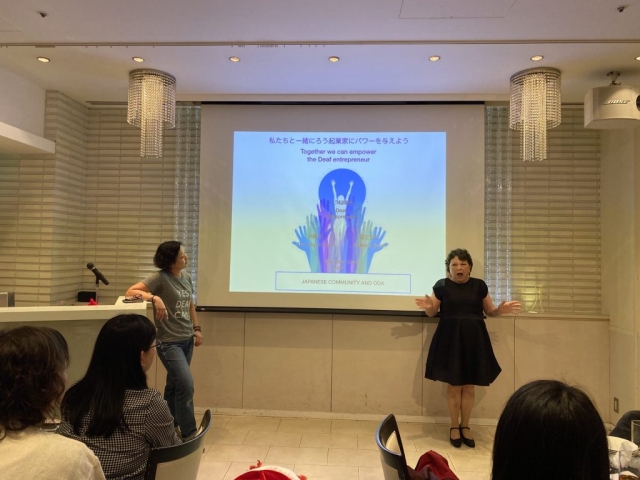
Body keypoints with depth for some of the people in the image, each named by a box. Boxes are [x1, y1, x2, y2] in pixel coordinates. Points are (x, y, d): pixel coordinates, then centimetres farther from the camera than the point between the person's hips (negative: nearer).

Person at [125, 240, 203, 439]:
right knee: (186, 385, -11)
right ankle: (189, 434, 2)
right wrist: (155, 298, -36)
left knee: (174, 386, 16)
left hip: (187, 340, 7)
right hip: (169, 342, -7)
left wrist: (197, 329, 14)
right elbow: (131, 292, -21)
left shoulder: (186, 277, 7)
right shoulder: (159, 278, -14)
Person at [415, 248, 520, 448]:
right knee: (454, 385, 3)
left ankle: (465, 426, 25)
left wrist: (501, 309, -10)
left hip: (474, 340, 2)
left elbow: (490, 311, 11)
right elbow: (432, 312, 3)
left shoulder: (479, 285, 3)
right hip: (450, 340, -2)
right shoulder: (441, 286, -2)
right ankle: (454, 427, 20)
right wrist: (429, 306, -20)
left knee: (470, 386, 9)